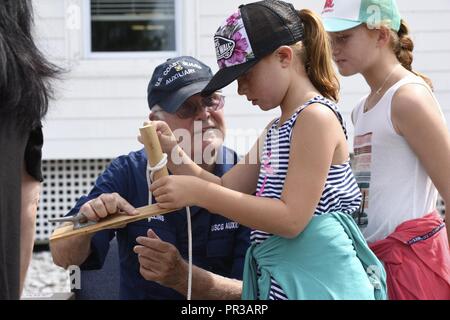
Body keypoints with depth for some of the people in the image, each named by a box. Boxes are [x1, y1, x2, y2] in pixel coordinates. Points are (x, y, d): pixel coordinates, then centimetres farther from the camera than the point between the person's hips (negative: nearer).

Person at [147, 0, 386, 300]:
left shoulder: (317, 116, -15)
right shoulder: (277, 129, 17)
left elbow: (291, 218, -21)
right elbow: (226, 188, 15)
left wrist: (199, 192, -22)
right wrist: (173, 150, -1)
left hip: (318, 279, -9)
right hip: (281, 279, 9)